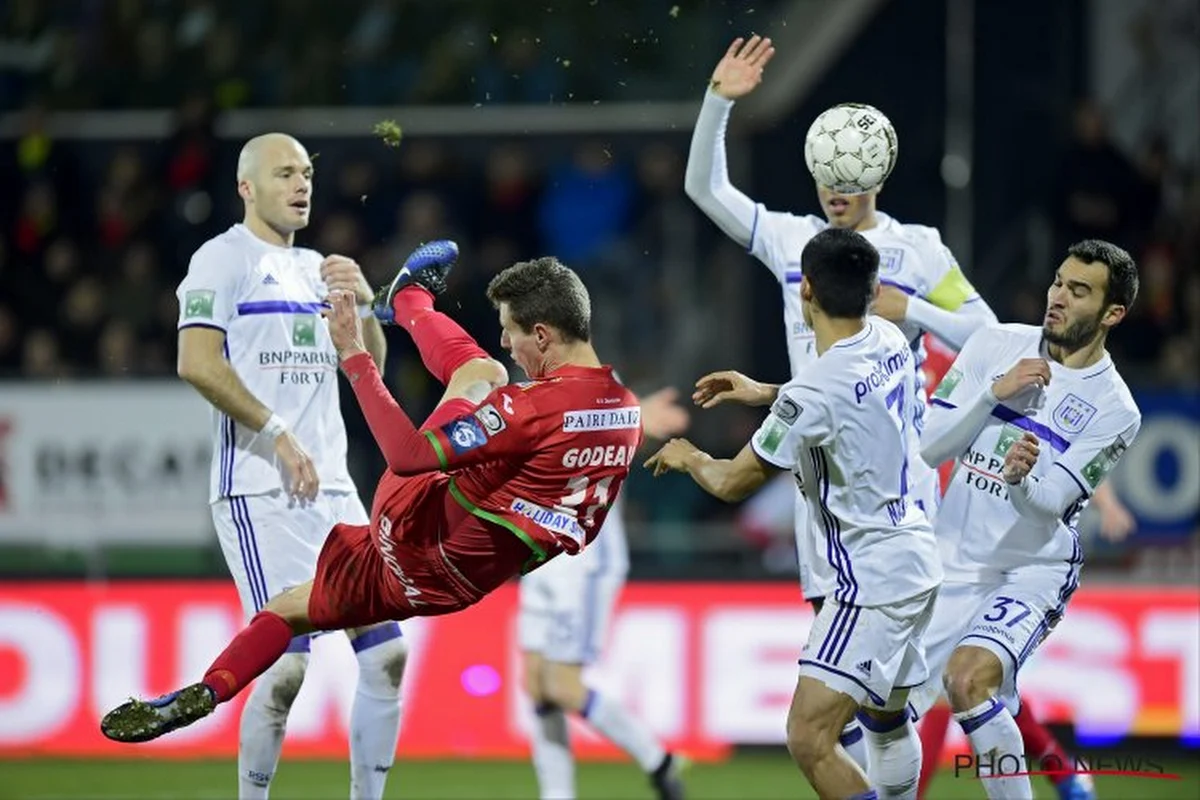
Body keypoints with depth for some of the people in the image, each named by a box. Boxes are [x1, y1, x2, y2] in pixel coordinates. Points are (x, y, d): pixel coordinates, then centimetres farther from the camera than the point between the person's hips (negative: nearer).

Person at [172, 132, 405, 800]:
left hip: (331, 488, 7)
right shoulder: (223, 259, -4)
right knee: (289, 662, -15)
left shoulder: (317, 269, 19)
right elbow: (197, 363, -16)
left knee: (387, 653, 1)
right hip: (259, 491, -7)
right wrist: (279, 434, -17)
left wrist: (364, 304, 1)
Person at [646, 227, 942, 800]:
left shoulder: (815, 393, -24)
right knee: (886, 722, 26)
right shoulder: (888, 341, 1)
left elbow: (732, 483, -10)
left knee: (809, 741, -15)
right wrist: (765, 393, 26)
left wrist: (689, 458, 11)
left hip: (871, 580, -10)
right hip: (914, 562, 10)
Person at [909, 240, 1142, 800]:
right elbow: (928, 448, -3)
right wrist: (995, 392, -16)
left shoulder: (1114, 411, -9)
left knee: (968, 676, -31)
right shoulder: (997, 345, 0)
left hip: (1030, 572, -4)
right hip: (952, 565, 4)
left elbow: (1047, 504, -17)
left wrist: (1020, 478, -39)